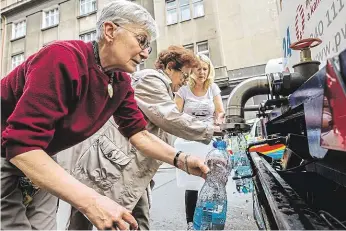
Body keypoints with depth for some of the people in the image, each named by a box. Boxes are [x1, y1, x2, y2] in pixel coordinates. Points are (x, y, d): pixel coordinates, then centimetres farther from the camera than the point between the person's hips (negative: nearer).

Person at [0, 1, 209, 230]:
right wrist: (92, 201, -42)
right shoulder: (63, 59, -32)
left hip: (40, 162, 7)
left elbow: (138, 132, -4)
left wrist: (181, 160, -18)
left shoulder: (121, 82, -7)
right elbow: (22, 145, -36)